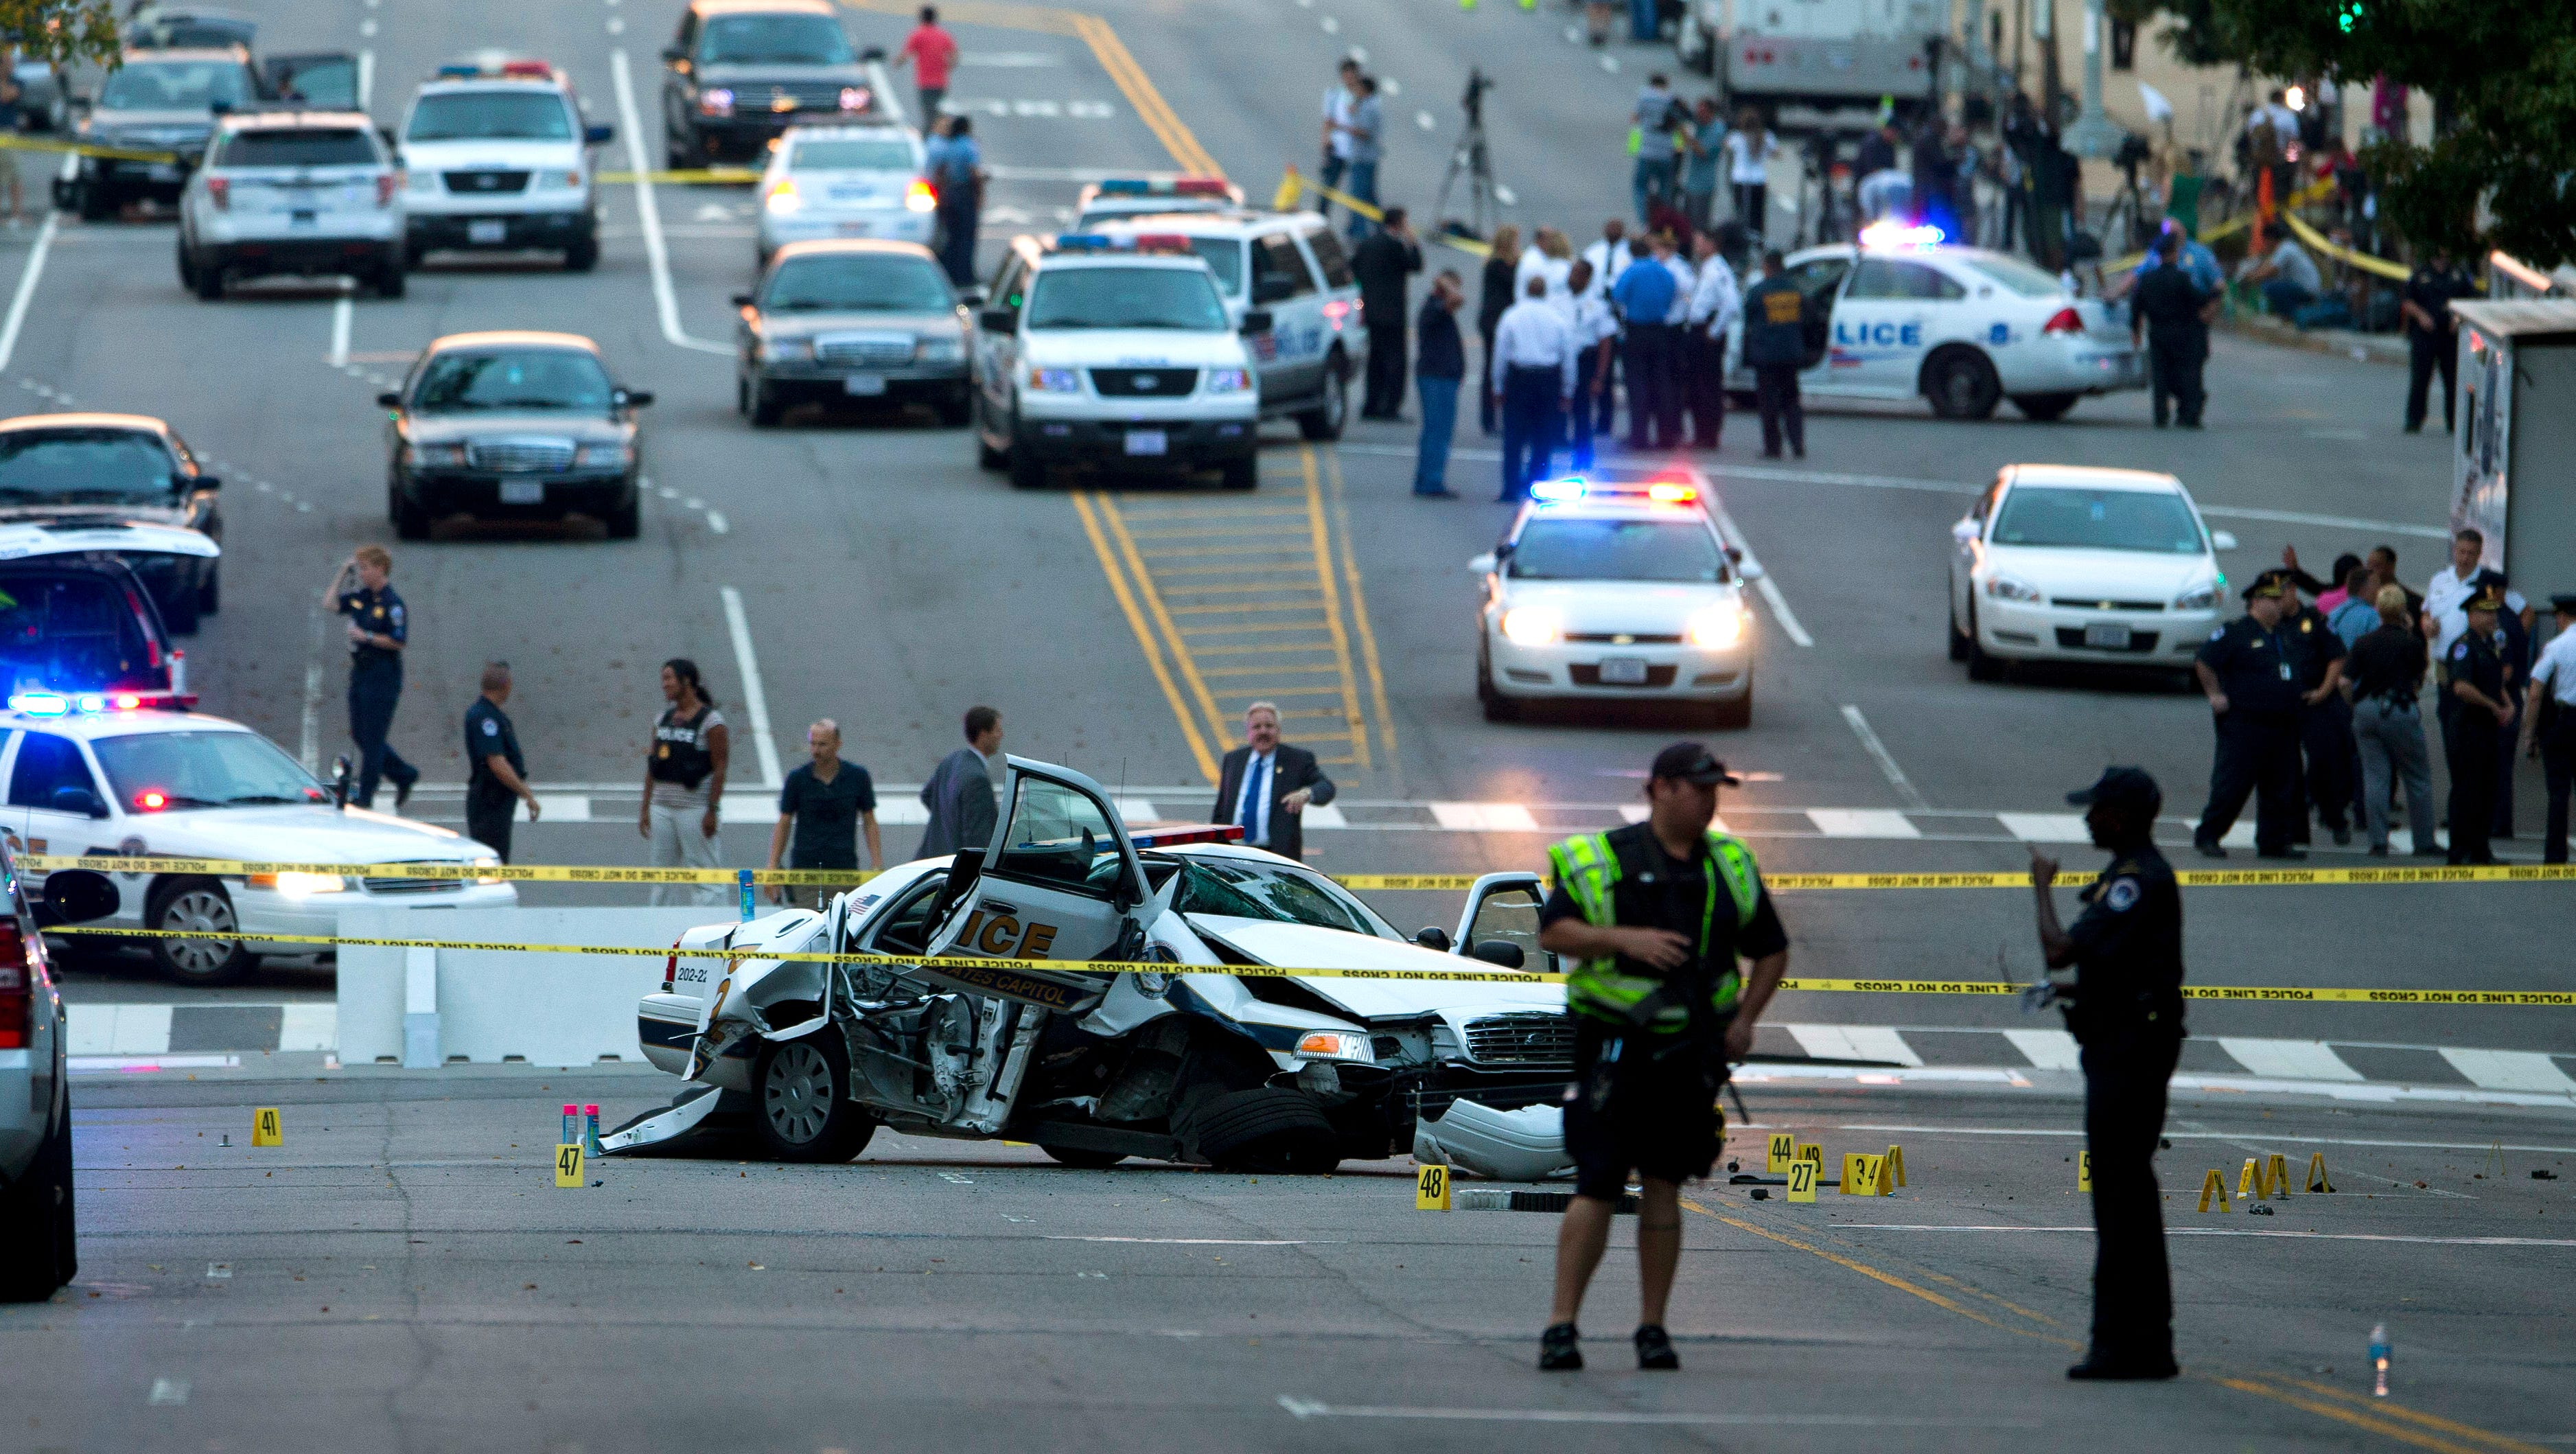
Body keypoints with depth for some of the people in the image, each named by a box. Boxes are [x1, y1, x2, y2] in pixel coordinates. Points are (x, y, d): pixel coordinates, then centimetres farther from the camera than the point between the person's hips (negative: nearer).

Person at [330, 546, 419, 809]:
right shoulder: (360, 597, 9)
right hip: (359, 673, 9)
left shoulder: (392, 604, -15)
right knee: (359, 735, 14)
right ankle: (404, 775, 27)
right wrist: (343, 574, 11)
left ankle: (365, 796, 3)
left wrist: (367, 637, -18)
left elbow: (399, 641, -19)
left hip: (383, 676, -9)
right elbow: (333, 603, 20)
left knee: (372, 738, -3)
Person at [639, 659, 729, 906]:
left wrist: (713, 810, -17)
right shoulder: (663, 719, 13)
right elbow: (653, 767, 15)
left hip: (695, 808, -7)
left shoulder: (710, 721, -7)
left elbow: (720, 767, -11)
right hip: (662, 807, 7)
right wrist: (646, 809, 12)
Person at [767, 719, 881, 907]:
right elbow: (783, 825, 6)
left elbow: (870, 823, 9)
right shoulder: (797, 778, 1)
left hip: (844, 870, 0)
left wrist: (877, 868, 1)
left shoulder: (858, 777, 2)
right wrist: (772, 870, 0)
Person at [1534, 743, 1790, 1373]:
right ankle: (1561, 1326, -6)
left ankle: (1652, 1328, 11)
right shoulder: (1601, 859, -2)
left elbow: (1771, 949, 20)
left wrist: (1744, 1020, 7)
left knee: (1664, 1190, 5)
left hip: (1690, 1054, 4)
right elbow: (1553, 931, -8)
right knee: (1598, 1186, -9)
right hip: (1615, 1044, -4)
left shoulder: (1730, 865, 11)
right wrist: (1624, 938, -22)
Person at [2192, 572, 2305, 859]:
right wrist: (2215, 695, -10)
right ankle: (2207, 836, 2)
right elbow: (2204, 662, -10)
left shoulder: (2283, 636, 17)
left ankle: (2274, 842, 14)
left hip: (2282, 725, 7)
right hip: (2244, 725, -7)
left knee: (2280, 789, 7)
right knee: (2233, 784, -7)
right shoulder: (2235, 632, -7)